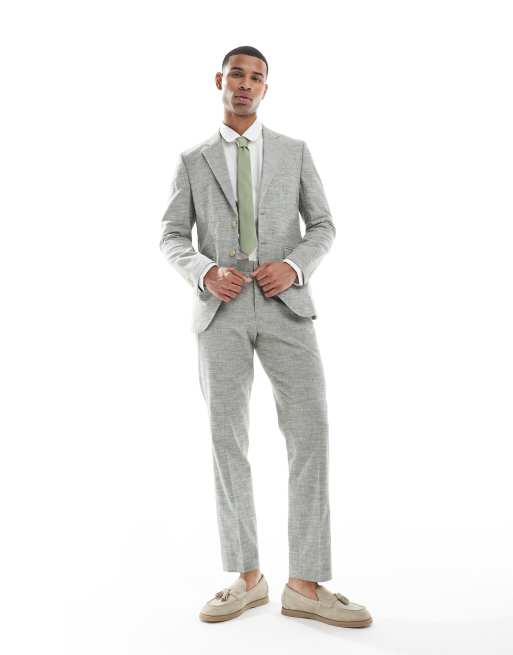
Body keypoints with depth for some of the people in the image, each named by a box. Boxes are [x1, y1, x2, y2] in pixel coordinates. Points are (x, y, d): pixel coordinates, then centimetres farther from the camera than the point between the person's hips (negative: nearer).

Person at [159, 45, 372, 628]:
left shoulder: (295, 152, 12)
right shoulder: (193, 161, 13)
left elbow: (323, 226, 8)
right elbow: (172, 238, 8)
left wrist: (293, 267, -13)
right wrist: (205, 272, -14)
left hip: (285, 305, 0)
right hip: (220, 310, 1)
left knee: (310, 436, -11)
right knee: (228, 442, 0)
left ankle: (305, 585, -4)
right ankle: (247, 578, 12)